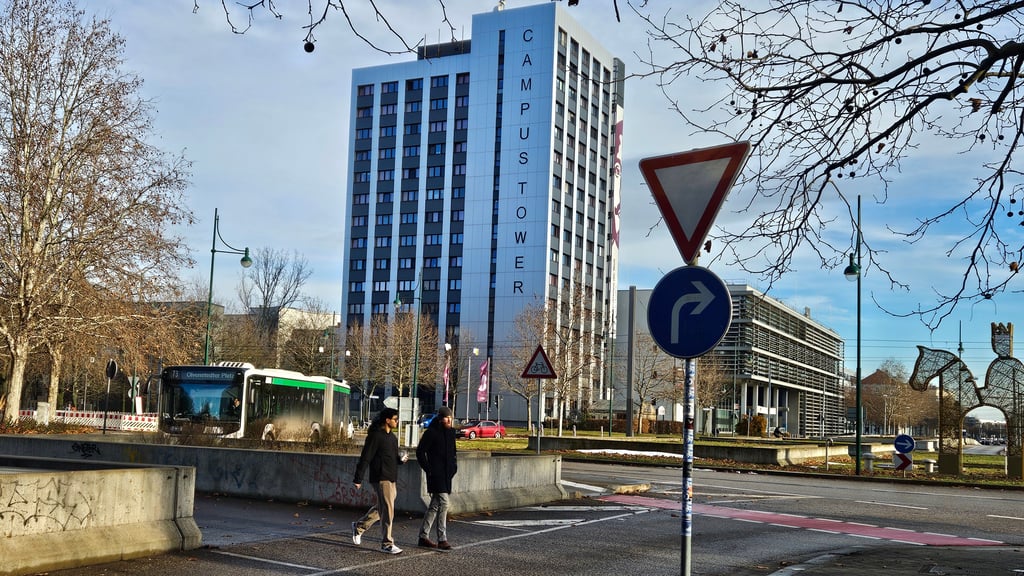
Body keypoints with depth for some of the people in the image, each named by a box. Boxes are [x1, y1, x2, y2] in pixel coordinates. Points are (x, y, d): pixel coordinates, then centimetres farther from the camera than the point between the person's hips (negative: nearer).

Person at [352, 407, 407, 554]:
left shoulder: (391, 437, 16)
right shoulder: (376, 435, -11)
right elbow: (365, 458, -13)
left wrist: (401, 459, 2)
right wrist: (358, 479, -14)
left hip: (391, 479, 9)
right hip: (381, 478, -9)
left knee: (381, 508, 17)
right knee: (387, 510, -9)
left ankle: (359, 526, 35)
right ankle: (386, 543, -4)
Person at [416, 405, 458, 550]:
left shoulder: (451, 432, 12)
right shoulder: (431, 432, -10)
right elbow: (420, 452, -9)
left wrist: (454, 466, 12)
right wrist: (428, 469, -12)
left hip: (446, 474, 8)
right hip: (436, 474, -8)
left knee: (435, 505, 12)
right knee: (443, 503, -13)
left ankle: (423, 536, 21)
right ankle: (442, 539, -9)